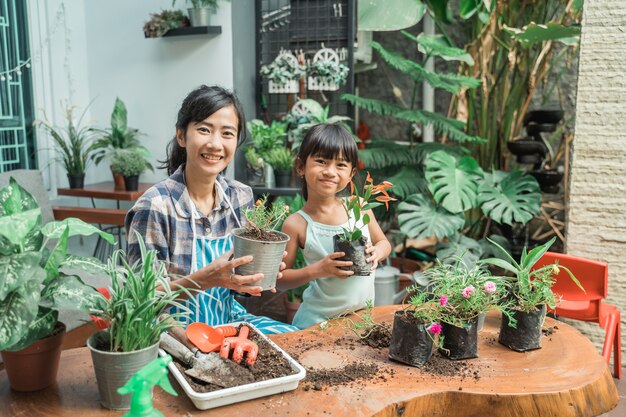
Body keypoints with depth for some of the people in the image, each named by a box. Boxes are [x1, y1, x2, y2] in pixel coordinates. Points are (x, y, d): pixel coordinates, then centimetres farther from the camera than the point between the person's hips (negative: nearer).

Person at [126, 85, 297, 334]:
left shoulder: (241, 197, -1)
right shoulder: (155, 208, -19)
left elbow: (238, 281, 9)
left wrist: (260, 272, -14)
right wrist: (205, 278, -31)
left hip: (228, 318, 6)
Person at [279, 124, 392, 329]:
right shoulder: (296, 224, -14)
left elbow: (383, 242, 11)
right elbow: (280, 279, -8)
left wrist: (377, 252, -11)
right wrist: (316, 270, -22)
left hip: (364, 314, 3)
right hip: (317, 319, -3)